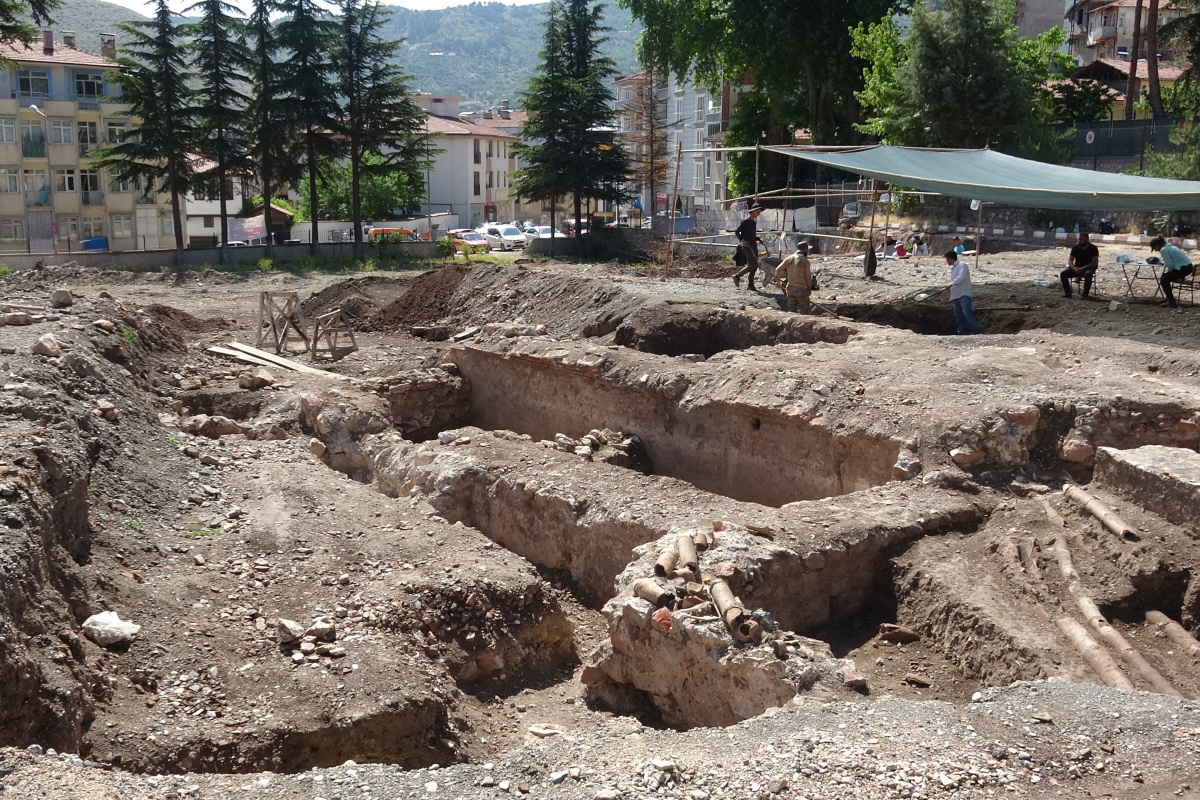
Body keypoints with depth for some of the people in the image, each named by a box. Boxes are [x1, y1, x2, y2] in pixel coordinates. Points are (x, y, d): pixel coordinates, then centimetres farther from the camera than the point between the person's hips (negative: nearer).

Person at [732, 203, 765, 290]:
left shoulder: (754, 222, 17)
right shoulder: (745, 221, -6)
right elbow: (736, 232, -8)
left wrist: (758, 239, 11)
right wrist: (742, 240, -21)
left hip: (754, 246, 8)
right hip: (747, 246, -8)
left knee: (755, 266, 3)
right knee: (751, 265, -14)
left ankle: (750, 284, 9)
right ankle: (737, 276, 2)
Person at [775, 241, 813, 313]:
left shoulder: (788, 259, 4)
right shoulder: (805, 261, -11)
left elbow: (778, 269, 10)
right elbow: (808, 276, -6)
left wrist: (777, 280, 27)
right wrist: (809, 288, 9)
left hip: (790, 287, 6)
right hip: (801, 288, -6)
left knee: (791, 310, 11)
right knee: (804, 310, -1)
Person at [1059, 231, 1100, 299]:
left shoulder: (1093, 248, -8)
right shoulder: (1075, 248, 3)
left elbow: (1095, 263, -15)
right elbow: (1070, 260, 1)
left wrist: (1083, 268, -27)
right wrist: (1074, 268, -22)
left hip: (1088, 268, -4)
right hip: (1077, 268, 4)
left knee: (1088, 274, -40)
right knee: (1063, 273, -21)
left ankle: (1085, 293, -27)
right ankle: (1067, 293, -16)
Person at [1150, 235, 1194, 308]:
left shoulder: (1163, 250, -13)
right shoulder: (1169, 246, 16)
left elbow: (1170, 265, -14)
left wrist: (1168, 271, 2)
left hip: (1184, 268, -10)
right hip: (1188, 266, 10)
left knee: (1164, 280, -4)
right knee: (1164, 277, 20)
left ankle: (1172, 302, -1)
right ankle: (1169, 298, 28)